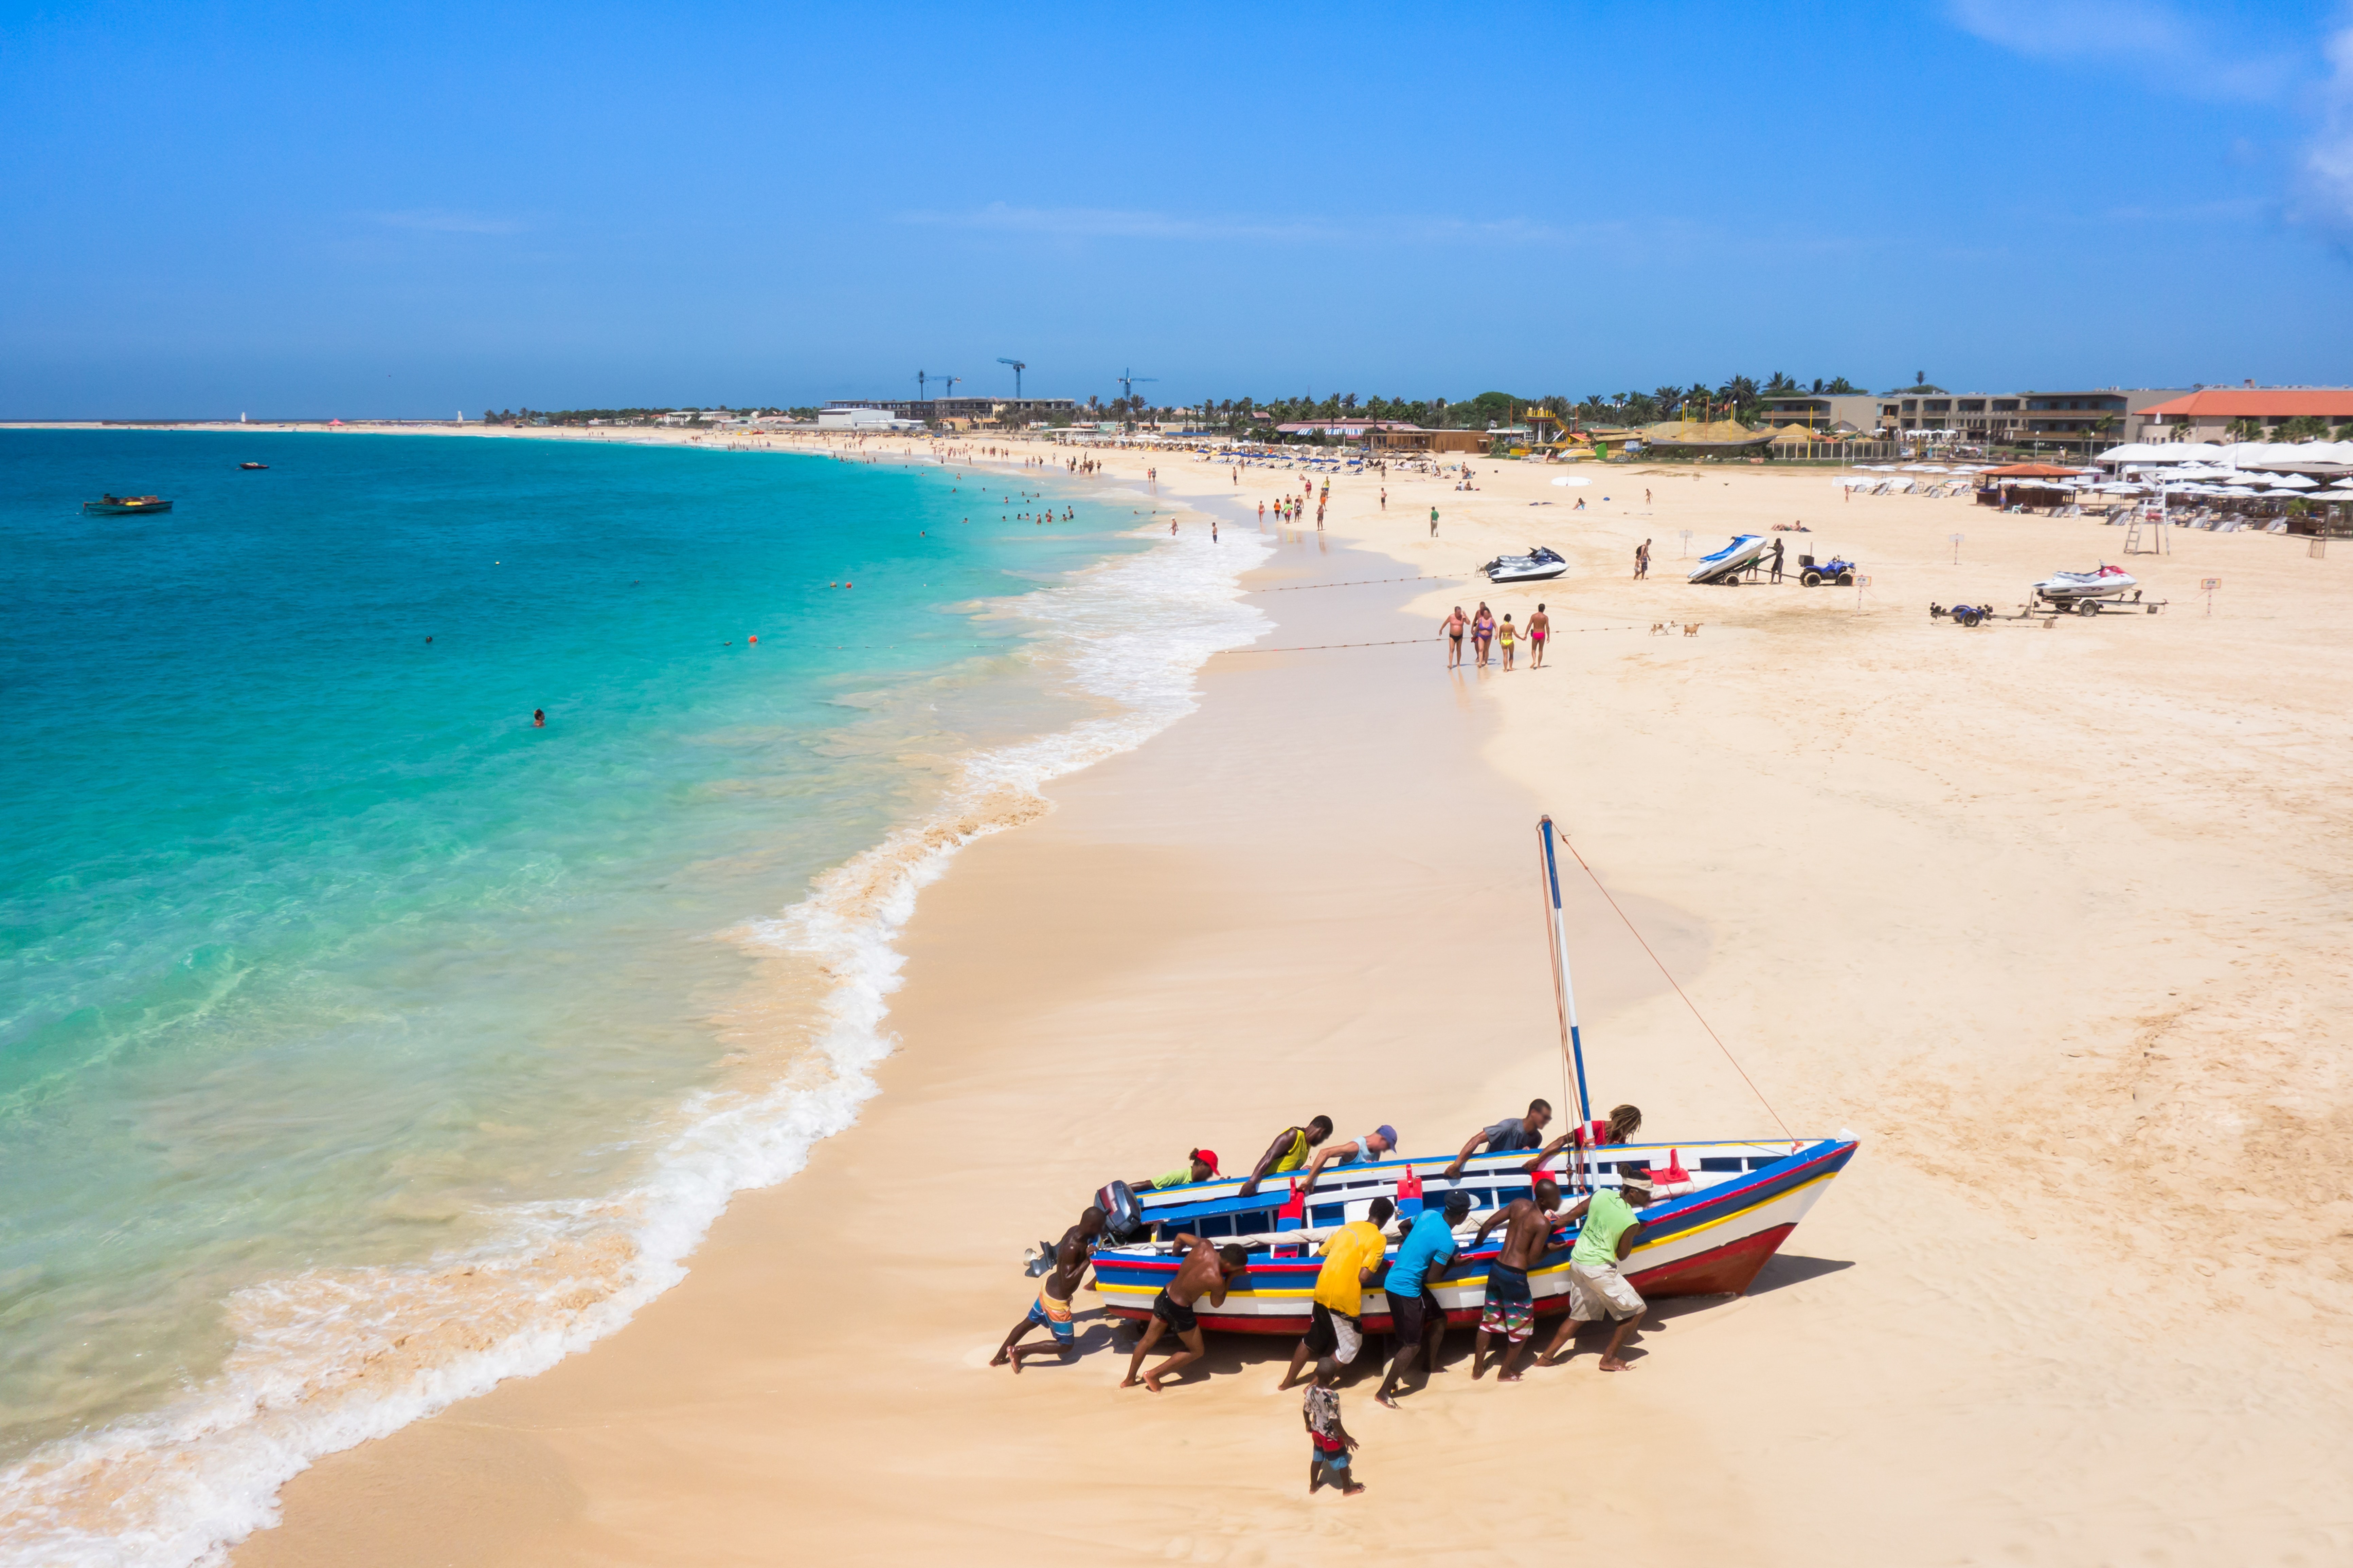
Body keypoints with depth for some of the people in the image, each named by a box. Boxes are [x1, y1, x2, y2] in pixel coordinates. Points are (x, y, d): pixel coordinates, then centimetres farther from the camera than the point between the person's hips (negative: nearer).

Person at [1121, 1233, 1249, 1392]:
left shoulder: (1204, 1246, -14)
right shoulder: (1216, 1280, -28)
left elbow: (1180, 1237, 6)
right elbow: (1217, 1303, -6)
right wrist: (1231, 1277, -2)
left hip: (1164, 1296, 7)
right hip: (1179, 1310, -7)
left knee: (1148, 1340, 25)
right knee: (1197, 1351, 16)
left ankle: (1129, 1380, 38)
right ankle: (1154, 1375, 17)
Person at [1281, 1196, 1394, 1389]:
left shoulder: (1349, 1226, 11)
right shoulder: (1379, 1240, -9)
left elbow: (1319, 1254, 17)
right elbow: (1364, 1277, -15)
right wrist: (1378, 1271, 4)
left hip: (1322, 1292, 7)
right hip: (1345, 1299, -6)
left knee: (1313, 1339, 24)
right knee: (1350, 1347, 14)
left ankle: (1287, 1382, 31)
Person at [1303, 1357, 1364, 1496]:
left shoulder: (1311, 1390, -14)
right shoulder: (1333, 1397, -34)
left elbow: (1306, 1410, 0)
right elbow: (1335, 1420, -30)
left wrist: (1308, 1424, 20)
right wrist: (1346, 1437, -18)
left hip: (1317, 1432, 6)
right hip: (1332, 1436, -6)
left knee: (1317, 1459, 26)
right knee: (1342, 1462, 17)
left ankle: (1313, 1486, 42)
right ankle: (1347, 1489, 36)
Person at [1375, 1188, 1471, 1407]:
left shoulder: (1429, 1215, 0)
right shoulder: (1447, 1243, -23)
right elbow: (1431, 1278, -16)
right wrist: (1452, 1263, -1)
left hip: (1394, 1280, 9)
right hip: (1405, 1290, -9)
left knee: (1439, 1319, 23)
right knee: (1413, 1345, -1)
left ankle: (1432, 1367, 41)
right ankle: (1385, 1392, 5)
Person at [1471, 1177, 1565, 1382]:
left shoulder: (1519, 1204, 1)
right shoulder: (1543, 1224, -17)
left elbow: (1488, 1224, 5)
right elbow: (1532, 1260, -15)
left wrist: (1477, 1244, 21)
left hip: (1496, 1268, 7)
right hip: (1515, 1277, -7)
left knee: (1489, 1320, 21)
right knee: (1522, 1327, 15)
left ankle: (1477, 1369, 30)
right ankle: (1505, 1373, 25)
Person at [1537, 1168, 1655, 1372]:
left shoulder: (1602, 1194, -2)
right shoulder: (1631, 1222, -17)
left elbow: (1575, 1213, 9)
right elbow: (1622, 1255, -5)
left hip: (1576, 1261, 8)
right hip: (1599, 1269, -8)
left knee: (1578, 1315, 23)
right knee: (1636, 1311, 9)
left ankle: (1546, 1357, 22)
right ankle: (1609, 1359, 14)